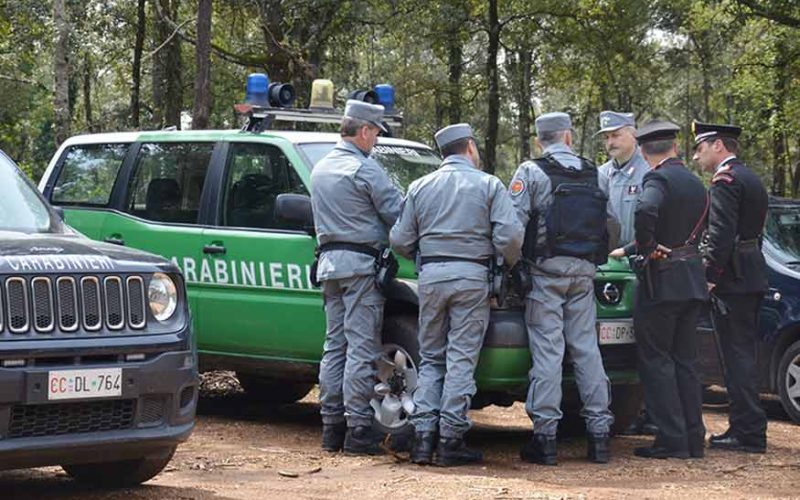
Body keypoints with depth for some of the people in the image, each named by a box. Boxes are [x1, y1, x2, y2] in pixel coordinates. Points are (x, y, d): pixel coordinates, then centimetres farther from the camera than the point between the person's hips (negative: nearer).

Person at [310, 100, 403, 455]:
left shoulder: (320, 169, 15)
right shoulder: (365, 169, -10)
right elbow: (398, 215, -10)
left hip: (328, 262, 8)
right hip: (361, 264, -8)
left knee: (334, 345, 10)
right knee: (361, 347, -7)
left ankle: (331, 426, 11)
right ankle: (358, 429, -8)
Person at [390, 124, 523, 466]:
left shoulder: (420, 187, 11)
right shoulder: (488, 185, 2)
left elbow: (400, 241, 7)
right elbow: (509, 236, -8)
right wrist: (511, 263, 10)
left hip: (431, 275, 3)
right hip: (472, 276, -3)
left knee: (430, 358, 11)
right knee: (461, 358, 0)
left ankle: (423, 436, 2)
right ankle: (450, 440, -3)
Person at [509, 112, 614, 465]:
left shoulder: (531, 172, -3)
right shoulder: (594, 174, 12)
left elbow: (514, 222, -11)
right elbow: (611, 222, 11)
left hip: (546, 268, -4)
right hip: (584, 270, 4)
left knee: (547, 349, -5)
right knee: (586, 348, 8)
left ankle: (545, 434, -6)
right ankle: (599, 430, 8)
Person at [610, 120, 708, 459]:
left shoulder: (658, 180, -11)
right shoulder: (695, 184, 15)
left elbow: (645, 212, -34)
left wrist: (646, 249, -18)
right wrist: (628, 250, 29)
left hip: (662, 281, -8)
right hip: (693, 281, 8)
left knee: (656, 359, -1)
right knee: (685, 361, 13)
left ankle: (672, 440, -3)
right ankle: (693, 438, 14)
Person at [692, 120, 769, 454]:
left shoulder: (725, 179, -11)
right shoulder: (751, 179, 19)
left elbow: (721, 234, -20)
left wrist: (710, 277, -17)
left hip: (732, 279, -10)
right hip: (752, 279, 10)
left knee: (738, 355, -8)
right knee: (743, 354, 14)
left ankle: (749, 433, -7)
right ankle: (745, 427, 19)